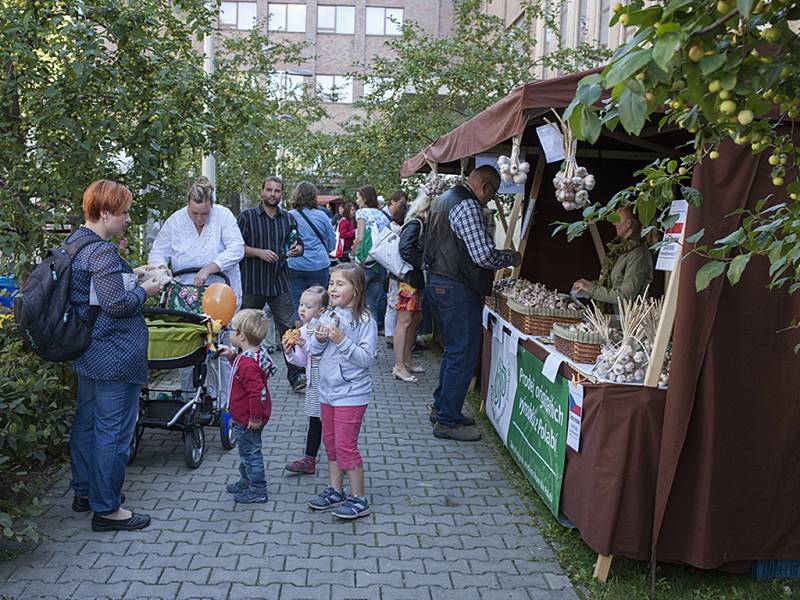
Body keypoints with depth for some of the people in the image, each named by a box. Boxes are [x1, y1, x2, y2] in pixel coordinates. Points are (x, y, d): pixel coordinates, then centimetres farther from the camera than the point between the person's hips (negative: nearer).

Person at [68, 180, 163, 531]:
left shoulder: (75, 242, 9)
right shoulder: (102, 252, -22)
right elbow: (117, 304, -24)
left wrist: (130, 275, 11)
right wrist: (144, 291, -8)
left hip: (87, 354, 11)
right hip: (115, 357, -11)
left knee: (87, 422, 20)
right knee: (113, 431, -1)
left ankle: (84, 492, 35)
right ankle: (106, 509, 9)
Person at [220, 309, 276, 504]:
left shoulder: (248, 364, -31)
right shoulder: (249, 355, 2)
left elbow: (257, 392, -34)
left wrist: (255, 418, -26)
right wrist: (232, 356, 9)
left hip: (247, 420, -10)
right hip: (244, 417, 11)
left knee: (251, 452, 4)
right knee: (247, 451, 25)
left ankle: (257, 491, 17)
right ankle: (246, 481, 42)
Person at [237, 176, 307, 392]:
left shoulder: (289, 219, 12)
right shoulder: (247, 216, 1)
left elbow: (298, 244, 21)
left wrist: (297, 249, -3)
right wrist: (259, 252, -17)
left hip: (280, 283, 2)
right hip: (252, 283, -2)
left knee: (288, 328, -5)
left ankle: (296, 374, -3)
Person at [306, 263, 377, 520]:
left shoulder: (365, 321, -16)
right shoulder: (328, 317, 5)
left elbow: (366, 358, -20)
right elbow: (313, 351, 9)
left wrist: (342, 340, -27)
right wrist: (318, 339, -12)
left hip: (351, 394, -7)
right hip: (328, 391, 7)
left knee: (346, 446, -4)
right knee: (330, 442, 17)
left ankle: (358, 499, 9)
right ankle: (335, 491, 33)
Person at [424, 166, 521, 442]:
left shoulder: (444, 199, 17)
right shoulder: (468, 206, -16)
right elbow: (484, 255, -22)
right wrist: (510, 257, -4)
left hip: (437, 282, 11)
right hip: (457, 290, -10)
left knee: (453, 351, 20)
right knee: (463, 356, -2)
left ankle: (441, 407, 29)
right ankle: (448, 421, 4)